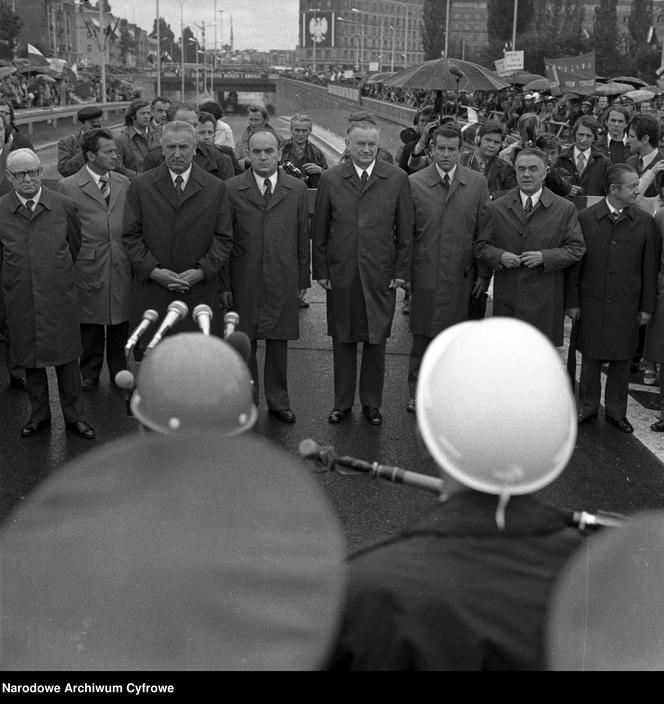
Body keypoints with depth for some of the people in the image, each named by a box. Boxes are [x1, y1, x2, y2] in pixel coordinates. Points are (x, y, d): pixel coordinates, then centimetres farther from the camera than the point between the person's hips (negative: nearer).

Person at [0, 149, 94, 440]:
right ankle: (39, 415, 30)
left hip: (59, 296, -1)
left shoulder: (64, 206, -3)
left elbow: (77, 246, 10)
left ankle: (74, 416, 22)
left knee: (67, 357, 7)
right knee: (29, 359, 13)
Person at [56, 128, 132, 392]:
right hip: (89, 268, -3)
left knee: (121, 323, 12)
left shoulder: (124, 183, 8)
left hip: (122, 268, 3)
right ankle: (89, 374, 25)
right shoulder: (68, 187, -4)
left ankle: (119, 371, 28)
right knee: (90, 325, 8)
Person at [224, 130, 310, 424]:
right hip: (244, 281, -1)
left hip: (283, 281, 1)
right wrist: (224, 283, -3)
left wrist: (303, 278, 6)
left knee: (279, 341, 9)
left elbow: (303, 237, 8)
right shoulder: (232, 189, 0)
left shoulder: (296, 189, 5)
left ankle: (278, 400, 24)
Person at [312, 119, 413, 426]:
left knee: (376, 342, 7)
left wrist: (401, 271, -1)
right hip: (341, 273, 1)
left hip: (381, 274, 0)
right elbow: (319, 229, 5)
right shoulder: (330, 179, 2)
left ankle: (372, 403, 22)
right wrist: (320, 270, 2)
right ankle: (342, 403, 23)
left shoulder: (397, 178, 1)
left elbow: (405, 229, 3)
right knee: (343, 340, 9)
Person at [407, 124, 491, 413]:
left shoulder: (477, 183, 3)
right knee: (421, 337, 6)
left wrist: (484, 274, 1)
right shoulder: (415, 183, 0)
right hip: (424, 274, -1)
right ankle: (418, 392, 20)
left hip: (461, 276, 1)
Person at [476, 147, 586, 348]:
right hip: (506, 300, 2)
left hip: (545, 302, -1)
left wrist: (544, 257, -13)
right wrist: (500, 256, -12)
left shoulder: (565, 209, 4)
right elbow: (482, 247, 10)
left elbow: (576, 248, 1)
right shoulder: (498, 208, 9)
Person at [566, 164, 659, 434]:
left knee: (621, 361, 9)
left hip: (626, 305, 1)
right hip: (591, 303, -1)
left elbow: (650, 267, 3)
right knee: (591, 358, 9)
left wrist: (647, 306, 1)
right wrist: (572, 301, -1)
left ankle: (616, 412, 24)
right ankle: (588, 408, 25)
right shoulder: (586, 218, -3)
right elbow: (574, 263, 0)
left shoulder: (644, 222, 0)